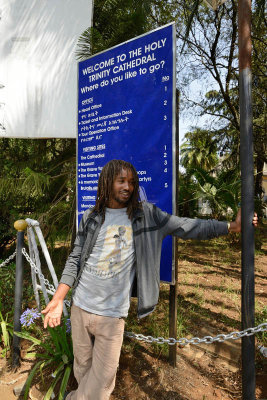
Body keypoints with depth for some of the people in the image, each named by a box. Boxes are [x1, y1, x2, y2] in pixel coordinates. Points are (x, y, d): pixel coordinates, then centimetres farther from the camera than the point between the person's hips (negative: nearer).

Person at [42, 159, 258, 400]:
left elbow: (187, 227, -4)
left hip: (113, 315, -2)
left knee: (102, 380, 3)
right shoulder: (91, 218, 0)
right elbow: (76, 259, 4)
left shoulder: (146, 214, -4)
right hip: (80, 307, 2)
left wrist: (232, 226, -9)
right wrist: (58, 299, -1)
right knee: (82, 370, 19)